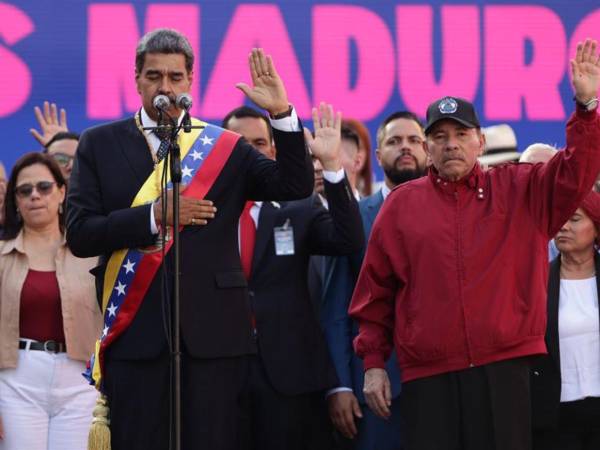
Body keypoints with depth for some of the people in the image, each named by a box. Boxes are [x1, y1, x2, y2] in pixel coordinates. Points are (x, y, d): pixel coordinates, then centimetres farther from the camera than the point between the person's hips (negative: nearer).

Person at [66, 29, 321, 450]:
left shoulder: (226, 147, 9)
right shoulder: (100, 144, 8)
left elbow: (296, 186, -3)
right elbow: (80, 233, -1)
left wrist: (281, 112, -14)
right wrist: (155, 215, -11)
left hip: (213, 333, 0)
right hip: (135, 332, 0)